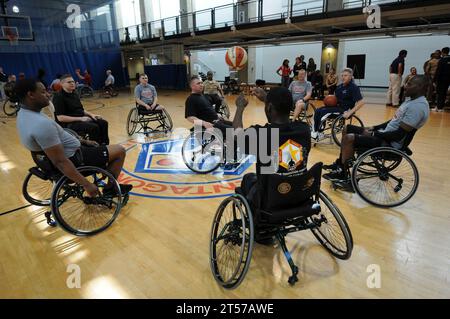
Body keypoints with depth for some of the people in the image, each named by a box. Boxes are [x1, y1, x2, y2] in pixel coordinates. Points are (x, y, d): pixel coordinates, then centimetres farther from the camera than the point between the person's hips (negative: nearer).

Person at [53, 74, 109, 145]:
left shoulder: (75, 95, 15)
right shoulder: (59, 97, -11)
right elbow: (60, 118, -19)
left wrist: (91, 114, 2)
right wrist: (80, 119, -23)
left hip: (81, 119, 8)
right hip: (68, 123, -8)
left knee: (103, 123, -8)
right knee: (94, 127, -29)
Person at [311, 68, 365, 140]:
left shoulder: (354, 88, -11)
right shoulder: (339, 86, 11)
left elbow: (361, 103, -19)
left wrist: (350, 113, -26)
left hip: (345, 110, -7)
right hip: (337, 106, 8)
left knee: (323, 112, -23)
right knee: (317, 111, -10)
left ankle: (319, 133, -9)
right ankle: (315, 130, -8)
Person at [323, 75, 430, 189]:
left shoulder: (418, 106, -21)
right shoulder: (412, 101, 12)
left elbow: (399, 135, -25)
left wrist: (373, 134, -16)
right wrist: (374, 128, 9)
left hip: (390, 143, -11)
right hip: (385, 134, 11)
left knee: (349, 138, -25)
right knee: (347, 129, 11)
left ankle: (344, 176, -12)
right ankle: (340, 163, 17)